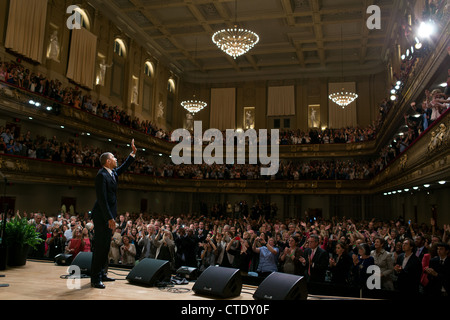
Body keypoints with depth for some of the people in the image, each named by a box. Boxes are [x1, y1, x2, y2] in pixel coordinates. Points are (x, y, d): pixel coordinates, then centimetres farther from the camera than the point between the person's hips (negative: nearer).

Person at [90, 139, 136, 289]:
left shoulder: (112, 172, 11)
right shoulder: (102, 175, -17)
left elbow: (123, 167, 33)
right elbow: (102, 199, -22)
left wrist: (133, 153, 26)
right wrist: (110, 218, -24)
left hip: (108, 216, 10)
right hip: (102, 216, -10)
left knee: (105, 245, 15)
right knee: (100, 246, -5)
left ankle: (101, 274, 25)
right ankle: (95, 279, 2)